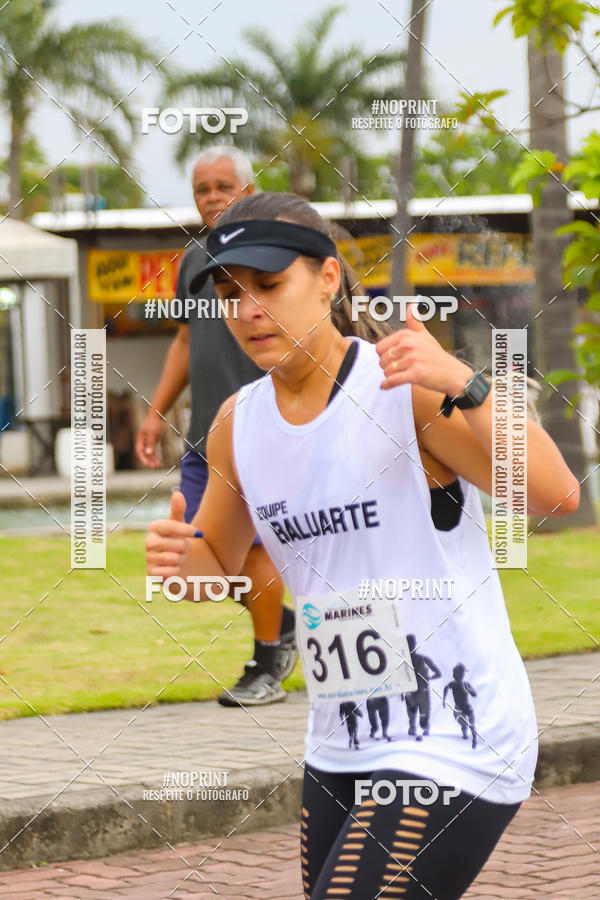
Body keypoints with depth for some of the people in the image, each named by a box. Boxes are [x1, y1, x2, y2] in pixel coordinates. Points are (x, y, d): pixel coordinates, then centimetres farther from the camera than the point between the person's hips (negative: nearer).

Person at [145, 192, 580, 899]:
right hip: (339, 753, 7)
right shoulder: (238, 423, 5)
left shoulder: (409, 388, -14)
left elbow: (556, 495, -24)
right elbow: (218, 564, 20)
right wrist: (179, 559, -4)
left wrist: (462, 386, -38)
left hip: (453, 752, -7)